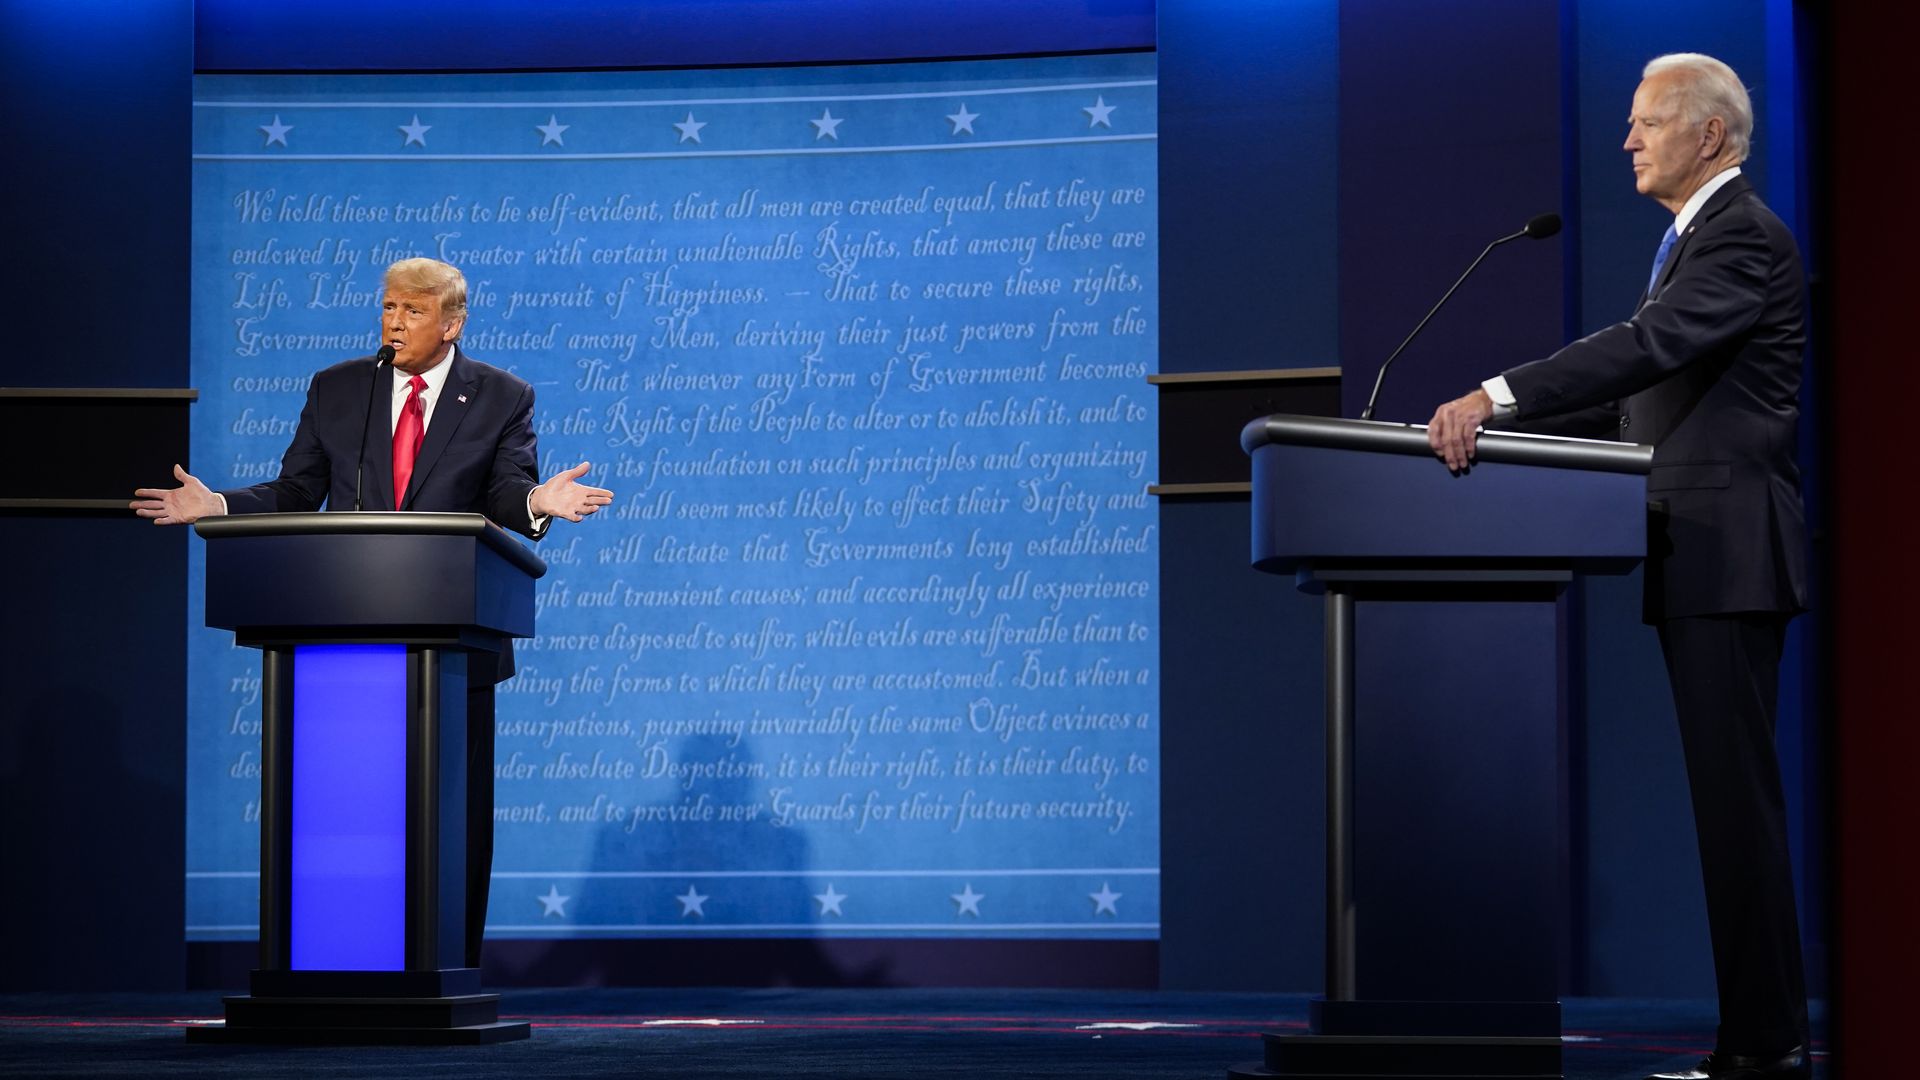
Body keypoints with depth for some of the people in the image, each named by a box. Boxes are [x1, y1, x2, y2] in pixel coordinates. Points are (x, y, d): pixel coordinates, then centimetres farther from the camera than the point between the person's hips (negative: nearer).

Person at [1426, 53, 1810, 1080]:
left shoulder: (1743, 237, -11)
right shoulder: (1694, 236, 21)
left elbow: (1650, 344, -25)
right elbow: (1642, 383, 22)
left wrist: (1498, 395, -31)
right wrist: (1493, 412, 13)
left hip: (1730, 553, -10)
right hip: (1698, 563, 10)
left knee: (1737, 792, -10)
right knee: (1728, 794, 10)